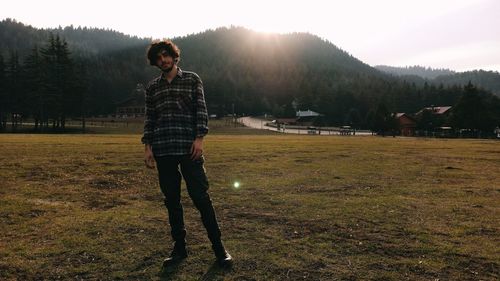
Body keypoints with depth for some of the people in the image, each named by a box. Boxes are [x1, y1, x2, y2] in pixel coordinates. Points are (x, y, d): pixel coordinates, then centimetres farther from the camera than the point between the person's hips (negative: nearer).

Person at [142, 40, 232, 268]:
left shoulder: (192, 79, 7)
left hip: (189, 147, -3)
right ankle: (179, 248, 20)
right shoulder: (152, 87, 15)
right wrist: (147, 147, 5)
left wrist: (199, 138, -10)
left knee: (200, 196, -5)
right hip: (163, 150, 3)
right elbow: (149, 118, 14)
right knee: (171, 200, 7)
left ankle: (218, 247, 6)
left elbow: (201, 111, 1)